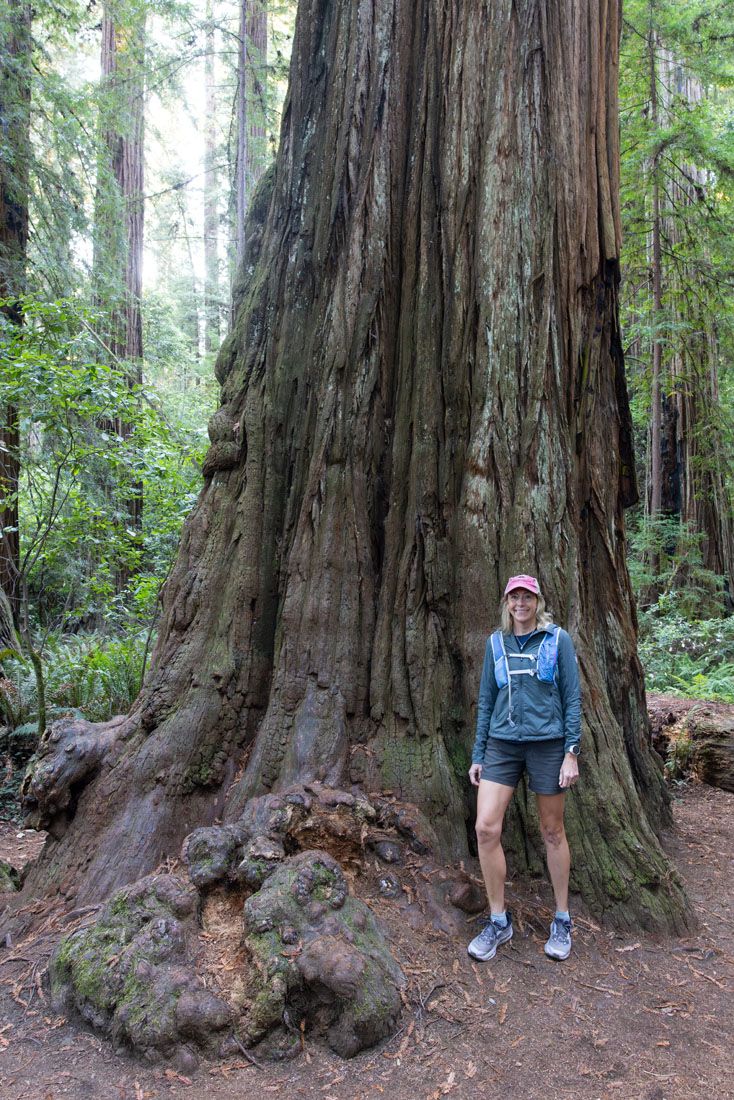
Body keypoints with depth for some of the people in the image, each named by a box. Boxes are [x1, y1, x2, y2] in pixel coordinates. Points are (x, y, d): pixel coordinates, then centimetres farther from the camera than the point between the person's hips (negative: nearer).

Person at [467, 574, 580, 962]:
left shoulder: (557, 639, -1)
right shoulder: (495, 643, 7)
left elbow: (572, 697, -2)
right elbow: (486, 700, 11)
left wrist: (572, 752, -8)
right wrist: (478, 755, 9)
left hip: (547, 743, -2)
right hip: (502, 744, 3)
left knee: (552, 832, 9)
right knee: (486, 828, -8)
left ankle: (562, 921, 28)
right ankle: (498, 921, 10)